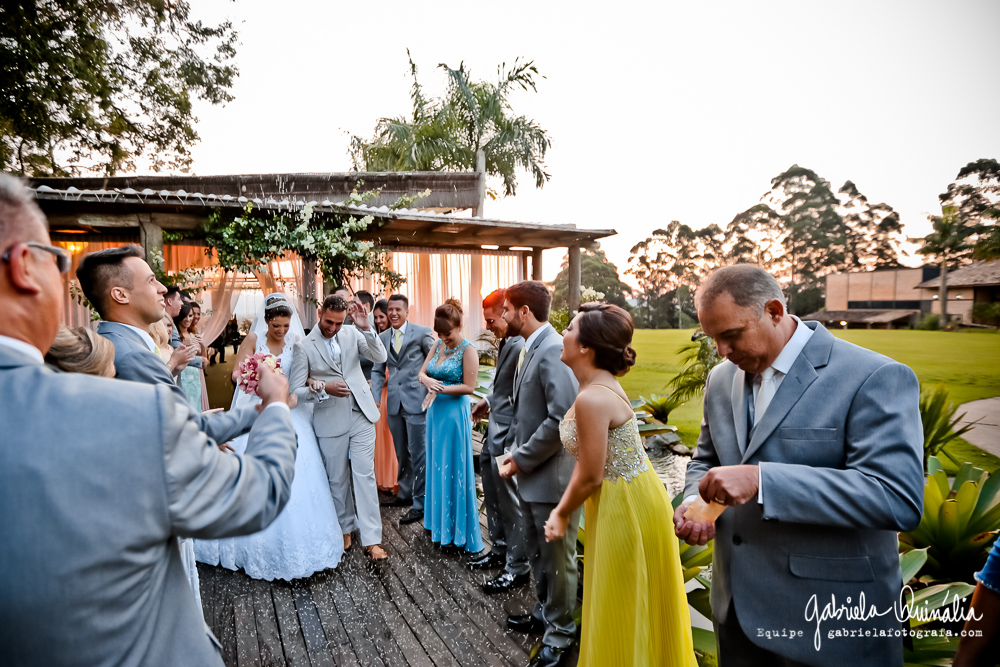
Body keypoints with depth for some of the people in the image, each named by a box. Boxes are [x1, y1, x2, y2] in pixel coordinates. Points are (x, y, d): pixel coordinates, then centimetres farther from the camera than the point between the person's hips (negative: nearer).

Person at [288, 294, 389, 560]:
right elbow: (296, 390, -5)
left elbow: (380, 357, -6)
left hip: (361, 414, 1)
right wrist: (324, 389, -22)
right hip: (330, 421, -1)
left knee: (365, 475, 0)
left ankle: (371, 539, 5)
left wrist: (366, 329, -19)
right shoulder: (304, 346, -6)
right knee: (338, 479, 13)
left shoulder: (352, 333, 1)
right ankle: (345, 528, 34)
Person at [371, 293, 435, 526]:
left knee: (417, 453, 0)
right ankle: (405, 492, 35)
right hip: (394, 403, 5)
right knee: (401, 453, 17)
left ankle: (420, 503, 11)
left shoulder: (422, 333, -3)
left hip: (416, 401, -5)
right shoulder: (382, 337, 11)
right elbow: (378, 370, 13)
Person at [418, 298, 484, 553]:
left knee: (454, 468, 1)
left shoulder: (468, 350, -12)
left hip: (455, 413, -7)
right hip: (435, 411, 7)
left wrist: (440, 388, -19)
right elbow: (421, 372, 9)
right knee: (436, 465, 14)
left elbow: (468, 387, -15)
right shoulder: (437, 346, 9)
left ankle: (458, 529, 15)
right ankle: (439, 522, 30)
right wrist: (427, 381, -13)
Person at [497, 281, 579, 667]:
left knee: (557, 559, 10)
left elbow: (562, 418, -28)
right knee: (537, 552, 25)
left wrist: (521, 460, -18)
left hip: (552, 474, -9)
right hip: (530, 474, 9)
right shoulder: (528, 350, 8)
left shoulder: (553, 351, -23)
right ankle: (544, 614, 46)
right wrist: (513, 450, 5)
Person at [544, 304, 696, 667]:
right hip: (629, 497, 9)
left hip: (625, 506, -9)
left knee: (624, 605, 12)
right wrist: (563, 506, 8)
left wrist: (562, 514, -6)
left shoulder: (591, 398, -28)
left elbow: (590, 476, -23)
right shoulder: (601, 383, 2)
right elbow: (592, 463, 7)